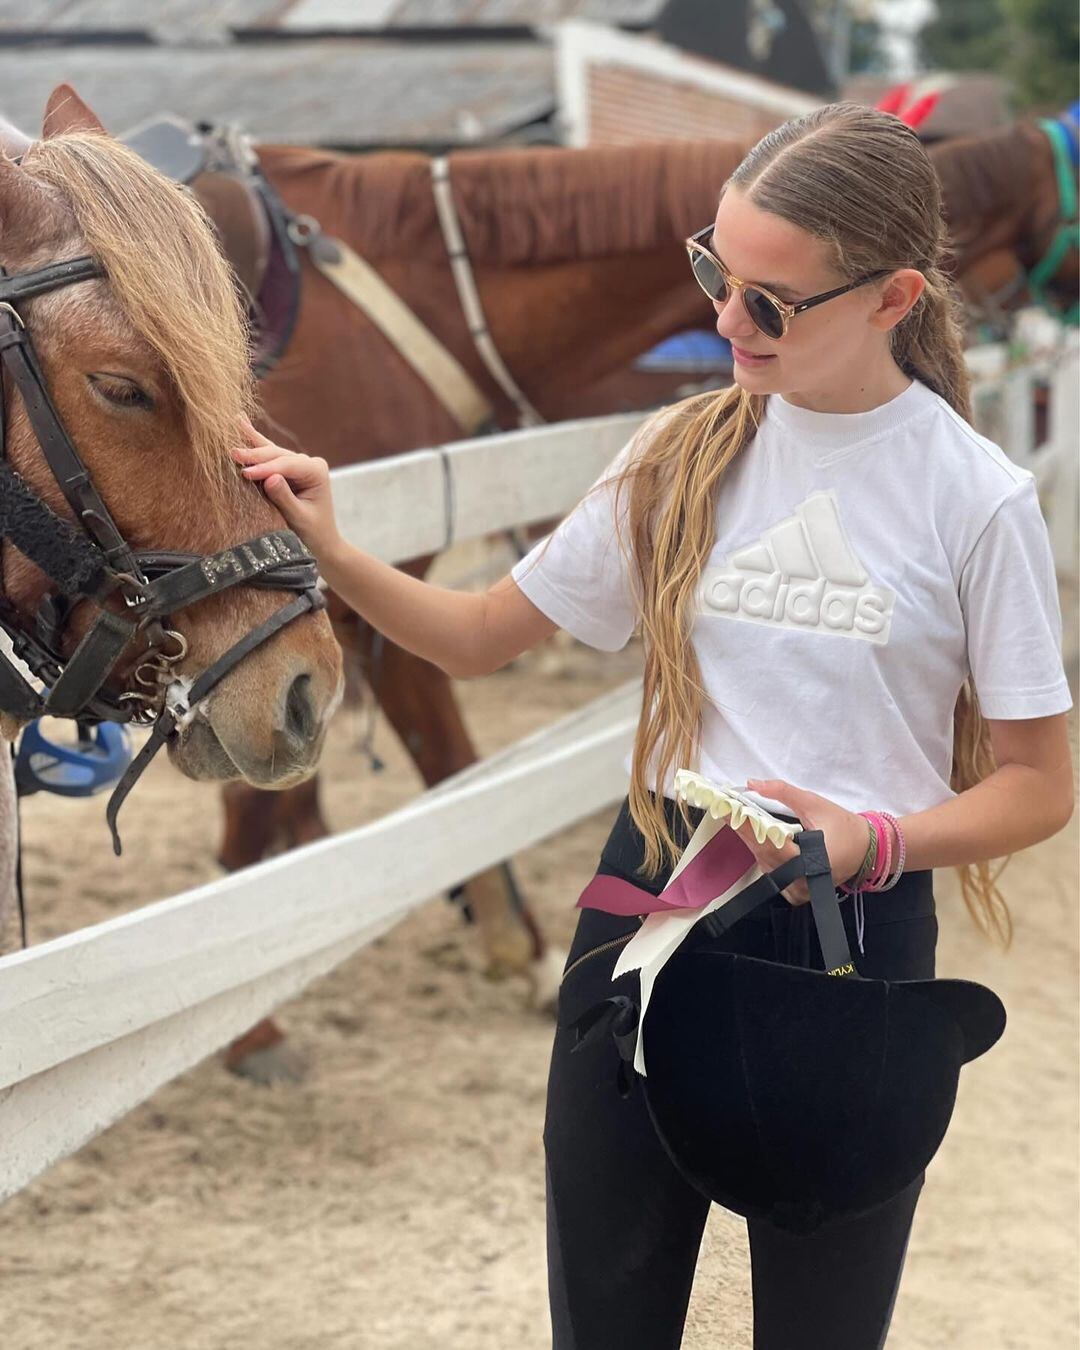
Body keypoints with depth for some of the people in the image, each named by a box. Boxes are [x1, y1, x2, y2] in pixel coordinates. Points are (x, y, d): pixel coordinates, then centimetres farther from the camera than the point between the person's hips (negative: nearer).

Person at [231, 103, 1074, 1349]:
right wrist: (332, 556, -8)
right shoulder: (683, 459, 2)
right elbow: (481, 636, 9)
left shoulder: (975, 499, -9)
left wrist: (877, 839, -22)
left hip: (852, 927, -3)